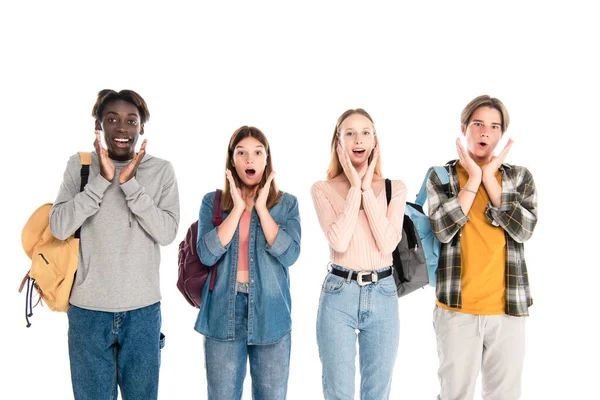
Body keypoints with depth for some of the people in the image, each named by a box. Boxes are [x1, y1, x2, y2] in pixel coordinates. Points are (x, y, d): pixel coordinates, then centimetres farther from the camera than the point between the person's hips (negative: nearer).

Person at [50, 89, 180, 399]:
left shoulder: (161, 171, -1)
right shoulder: (79, 165, 0)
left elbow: (167, 234, -10)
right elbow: (59, 228, -10)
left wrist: (130, 184, -17)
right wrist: (101, 180, -16)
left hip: (143, 310, 0)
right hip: (88, 309, 0)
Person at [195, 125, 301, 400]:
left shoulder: (286, 203, 3)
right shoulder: (212, 201, 3)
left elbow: (289, 254, -10)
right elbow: (207, 254, -10)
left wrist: (261, 207, -12)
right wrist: (238, 208, -12)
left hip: (270, 310, 0)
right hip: (223, 310, 0)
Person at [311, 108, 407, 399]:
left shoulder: (395, 188, 4)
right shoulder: (322, 189, -1)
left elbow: (388, 243, -10)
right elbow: (339, 241, -16)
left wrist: (368, 189, -10)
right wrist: (355, 187, -12)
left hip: (383, 294, 2)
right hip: (339, 294, -2)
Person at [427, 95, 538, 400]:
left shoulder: (520, 177, 7)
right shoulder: (440, 177, 3)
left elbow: (523, 229, -8)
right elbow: (444, 230, -12)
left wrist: (489, 178, -9)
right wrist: (473, 178, -10)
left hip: (508, 308, 1)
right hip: (456, 308, -1)